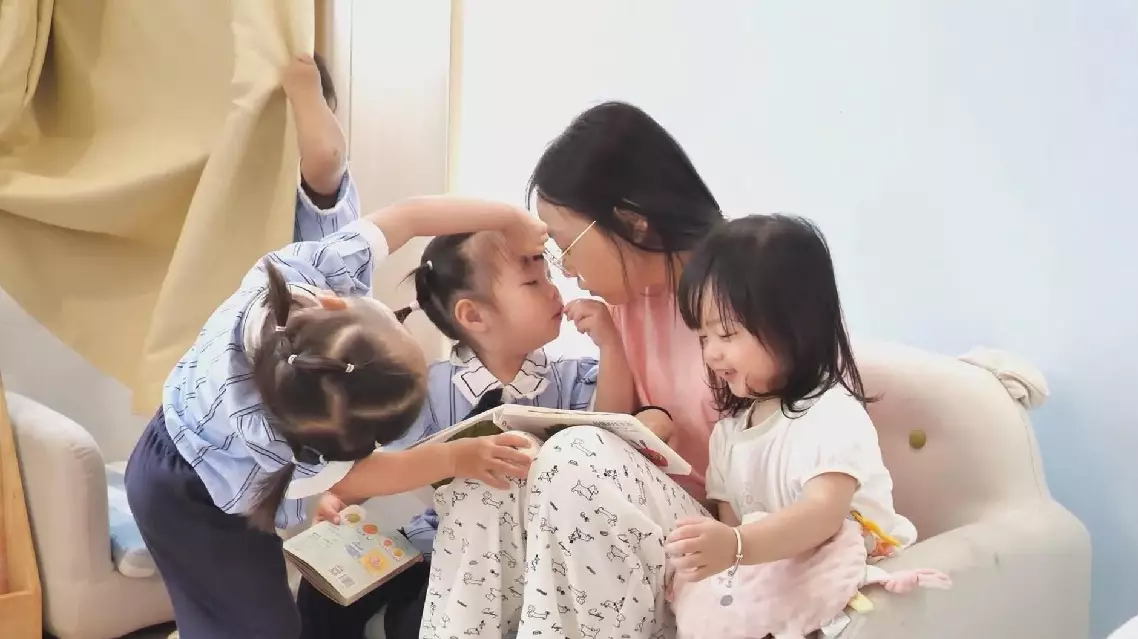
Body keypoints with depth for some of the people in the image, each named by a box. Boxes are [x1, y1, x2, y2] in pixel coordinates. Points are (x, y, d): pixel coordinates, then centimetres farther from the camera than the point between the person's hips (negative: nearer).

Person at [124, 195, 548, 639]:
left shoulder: (309, 270, -33)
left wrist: (512, 219, -19)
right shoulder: (260, 431, -44)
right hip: (192, 501, -6)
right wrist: (458, 457, -26)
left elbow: (408, 215, -21)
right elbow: (345, 477, -25)